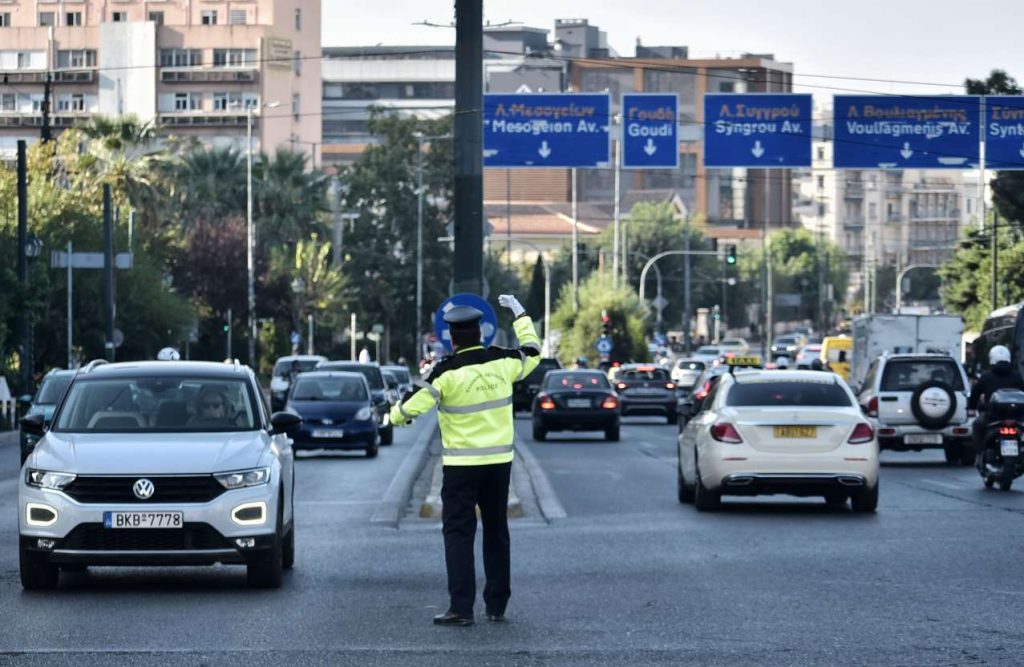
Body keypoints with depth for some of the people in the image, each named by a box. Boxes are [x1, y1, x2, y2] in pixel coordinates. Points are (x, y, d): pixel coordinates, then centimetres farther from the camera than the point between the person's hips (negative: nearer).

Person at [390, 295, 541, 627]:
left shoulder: (447, 372, -14)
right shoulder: (502, 362, -1)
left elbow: (416, 405, -14)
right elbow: (532, 353, 19)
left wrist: (396, 415, 9)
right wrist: (520, 313, 30)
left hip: (461, 465, -4)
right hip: (499, 462, 4)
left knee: (458, 532, -1)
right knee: (496, 531, 14)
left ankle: (461, 607, -9)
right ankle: (497, 606, 17)